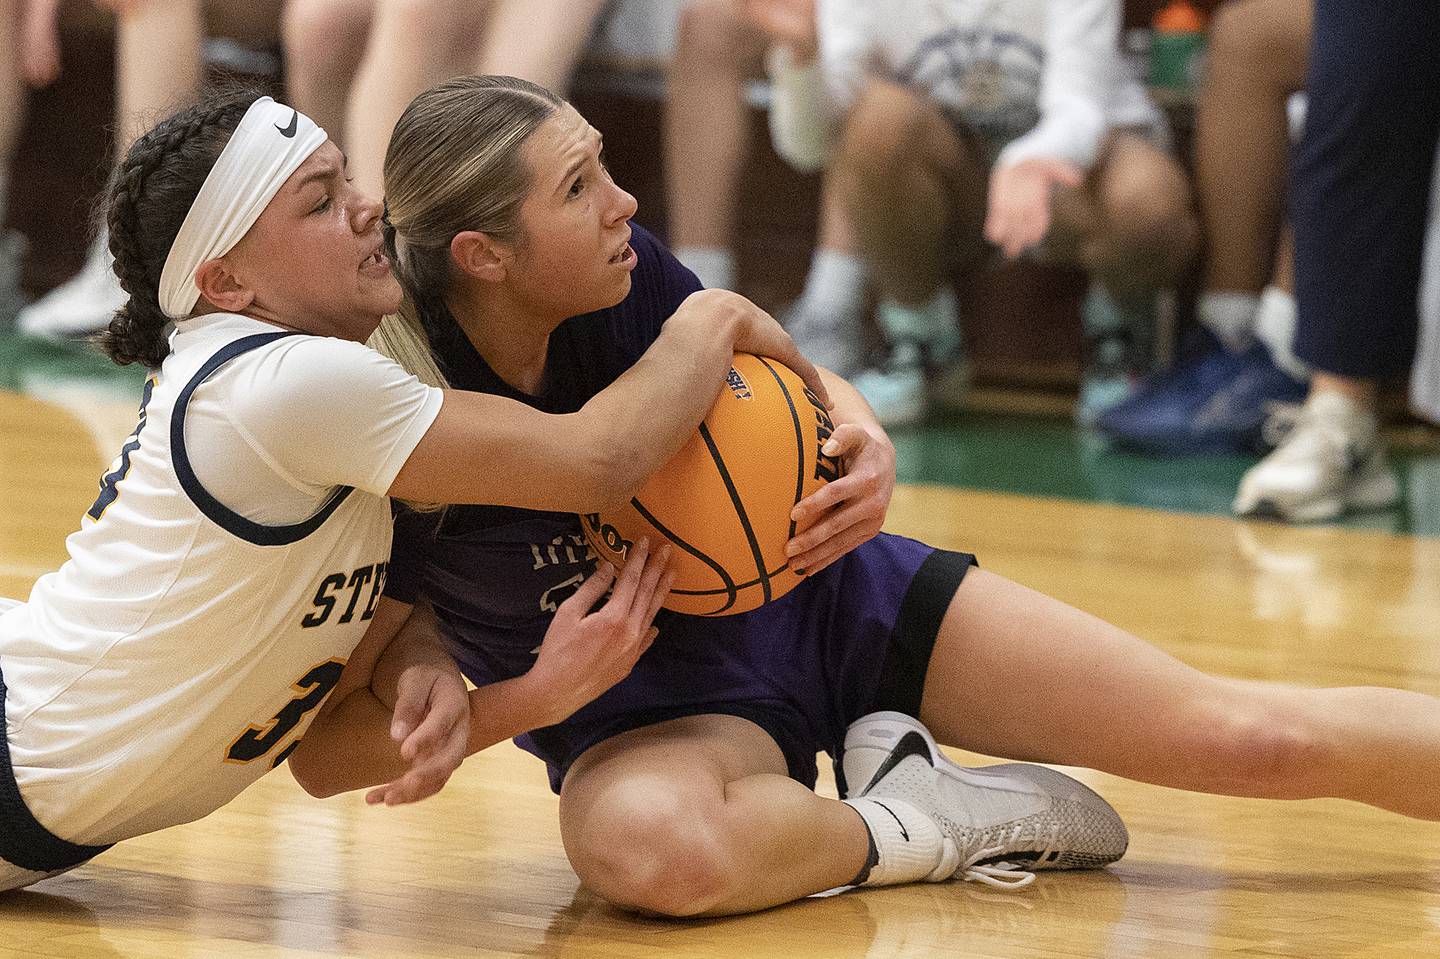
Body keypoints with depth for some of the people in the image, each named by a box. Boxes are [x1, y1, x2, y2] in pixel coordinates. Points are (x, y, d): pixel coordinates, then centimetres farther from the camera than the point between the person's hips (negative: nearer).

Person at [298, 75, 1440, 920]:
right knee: (644, 841, -43)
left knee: (1252, 737, -5)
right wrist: (539, 694, -33)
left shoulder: (624, 283, -15)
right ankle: (918, 828, -16)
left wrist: (870, 450, -19)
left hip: (816, 600, 4)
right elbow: (322, 756, -20)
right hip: (651, 715, -3)